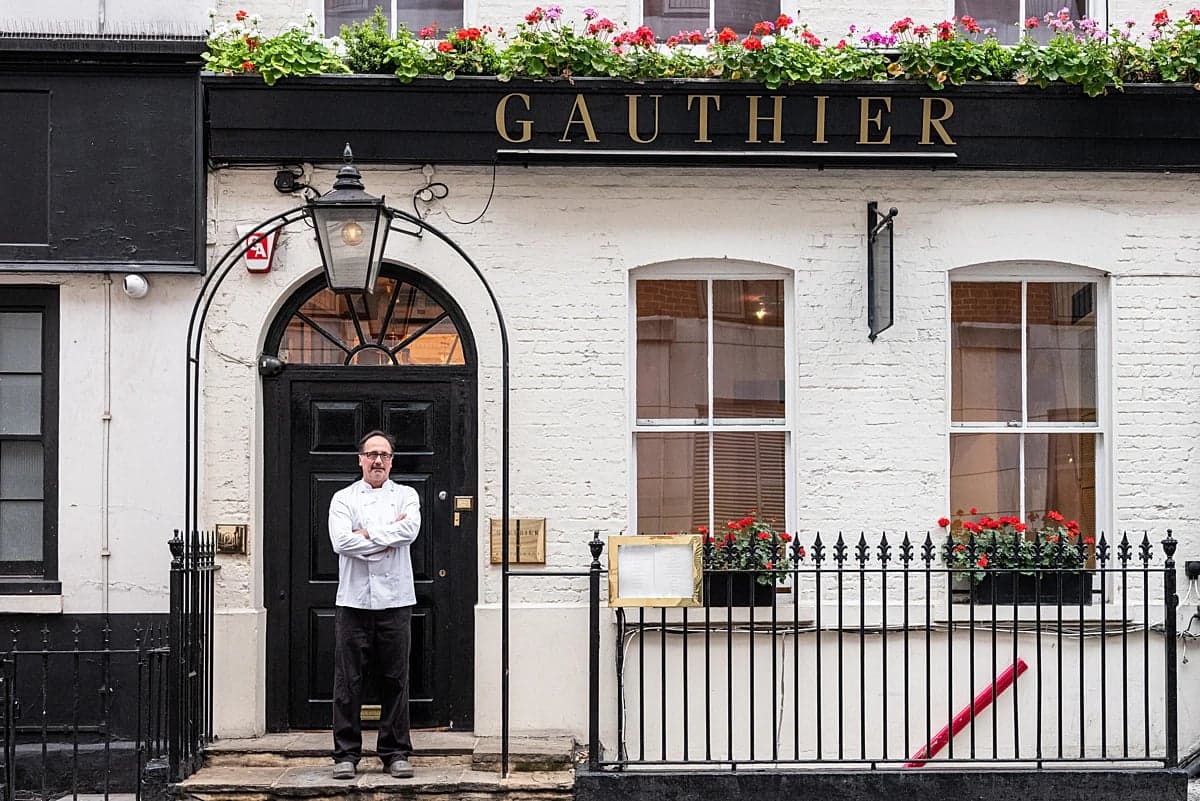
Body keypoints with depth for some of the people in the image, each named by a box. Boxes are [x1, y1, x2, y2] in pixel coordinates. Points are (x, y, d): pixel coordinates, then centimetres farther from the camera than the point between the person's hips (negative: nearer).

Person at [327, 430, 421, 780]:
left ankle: (396, 752, 10)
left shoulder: (406, 495, 11)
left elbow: (411, 528, -10)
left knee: (395, 679, 3)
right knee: (348, 679, 0)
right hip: (353, 600, -1)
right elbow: (341, 541, -10)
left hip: (395, 600, 1)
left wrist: (367, 534, -9)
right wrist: (388, 537, -8)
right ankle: (346, 754, 6)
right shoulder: (343, 498, 8)